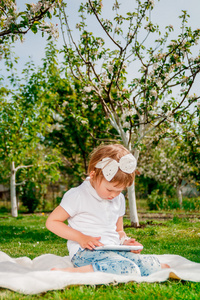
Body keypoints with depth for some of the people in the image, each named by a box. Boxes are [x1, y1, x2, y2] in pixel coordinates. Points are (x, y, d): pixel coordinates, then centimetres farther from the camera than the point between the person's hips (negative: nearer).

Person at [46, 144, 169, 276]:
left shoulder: (119, 199, 16)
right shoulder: (78, 196, -8)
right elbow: (52, 222, -5)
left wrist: (125, 241, 4)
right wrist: (81, 237, -16)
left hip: (114, 251, 7)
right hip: (86, 253, -6)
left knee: (153, 263, -17)